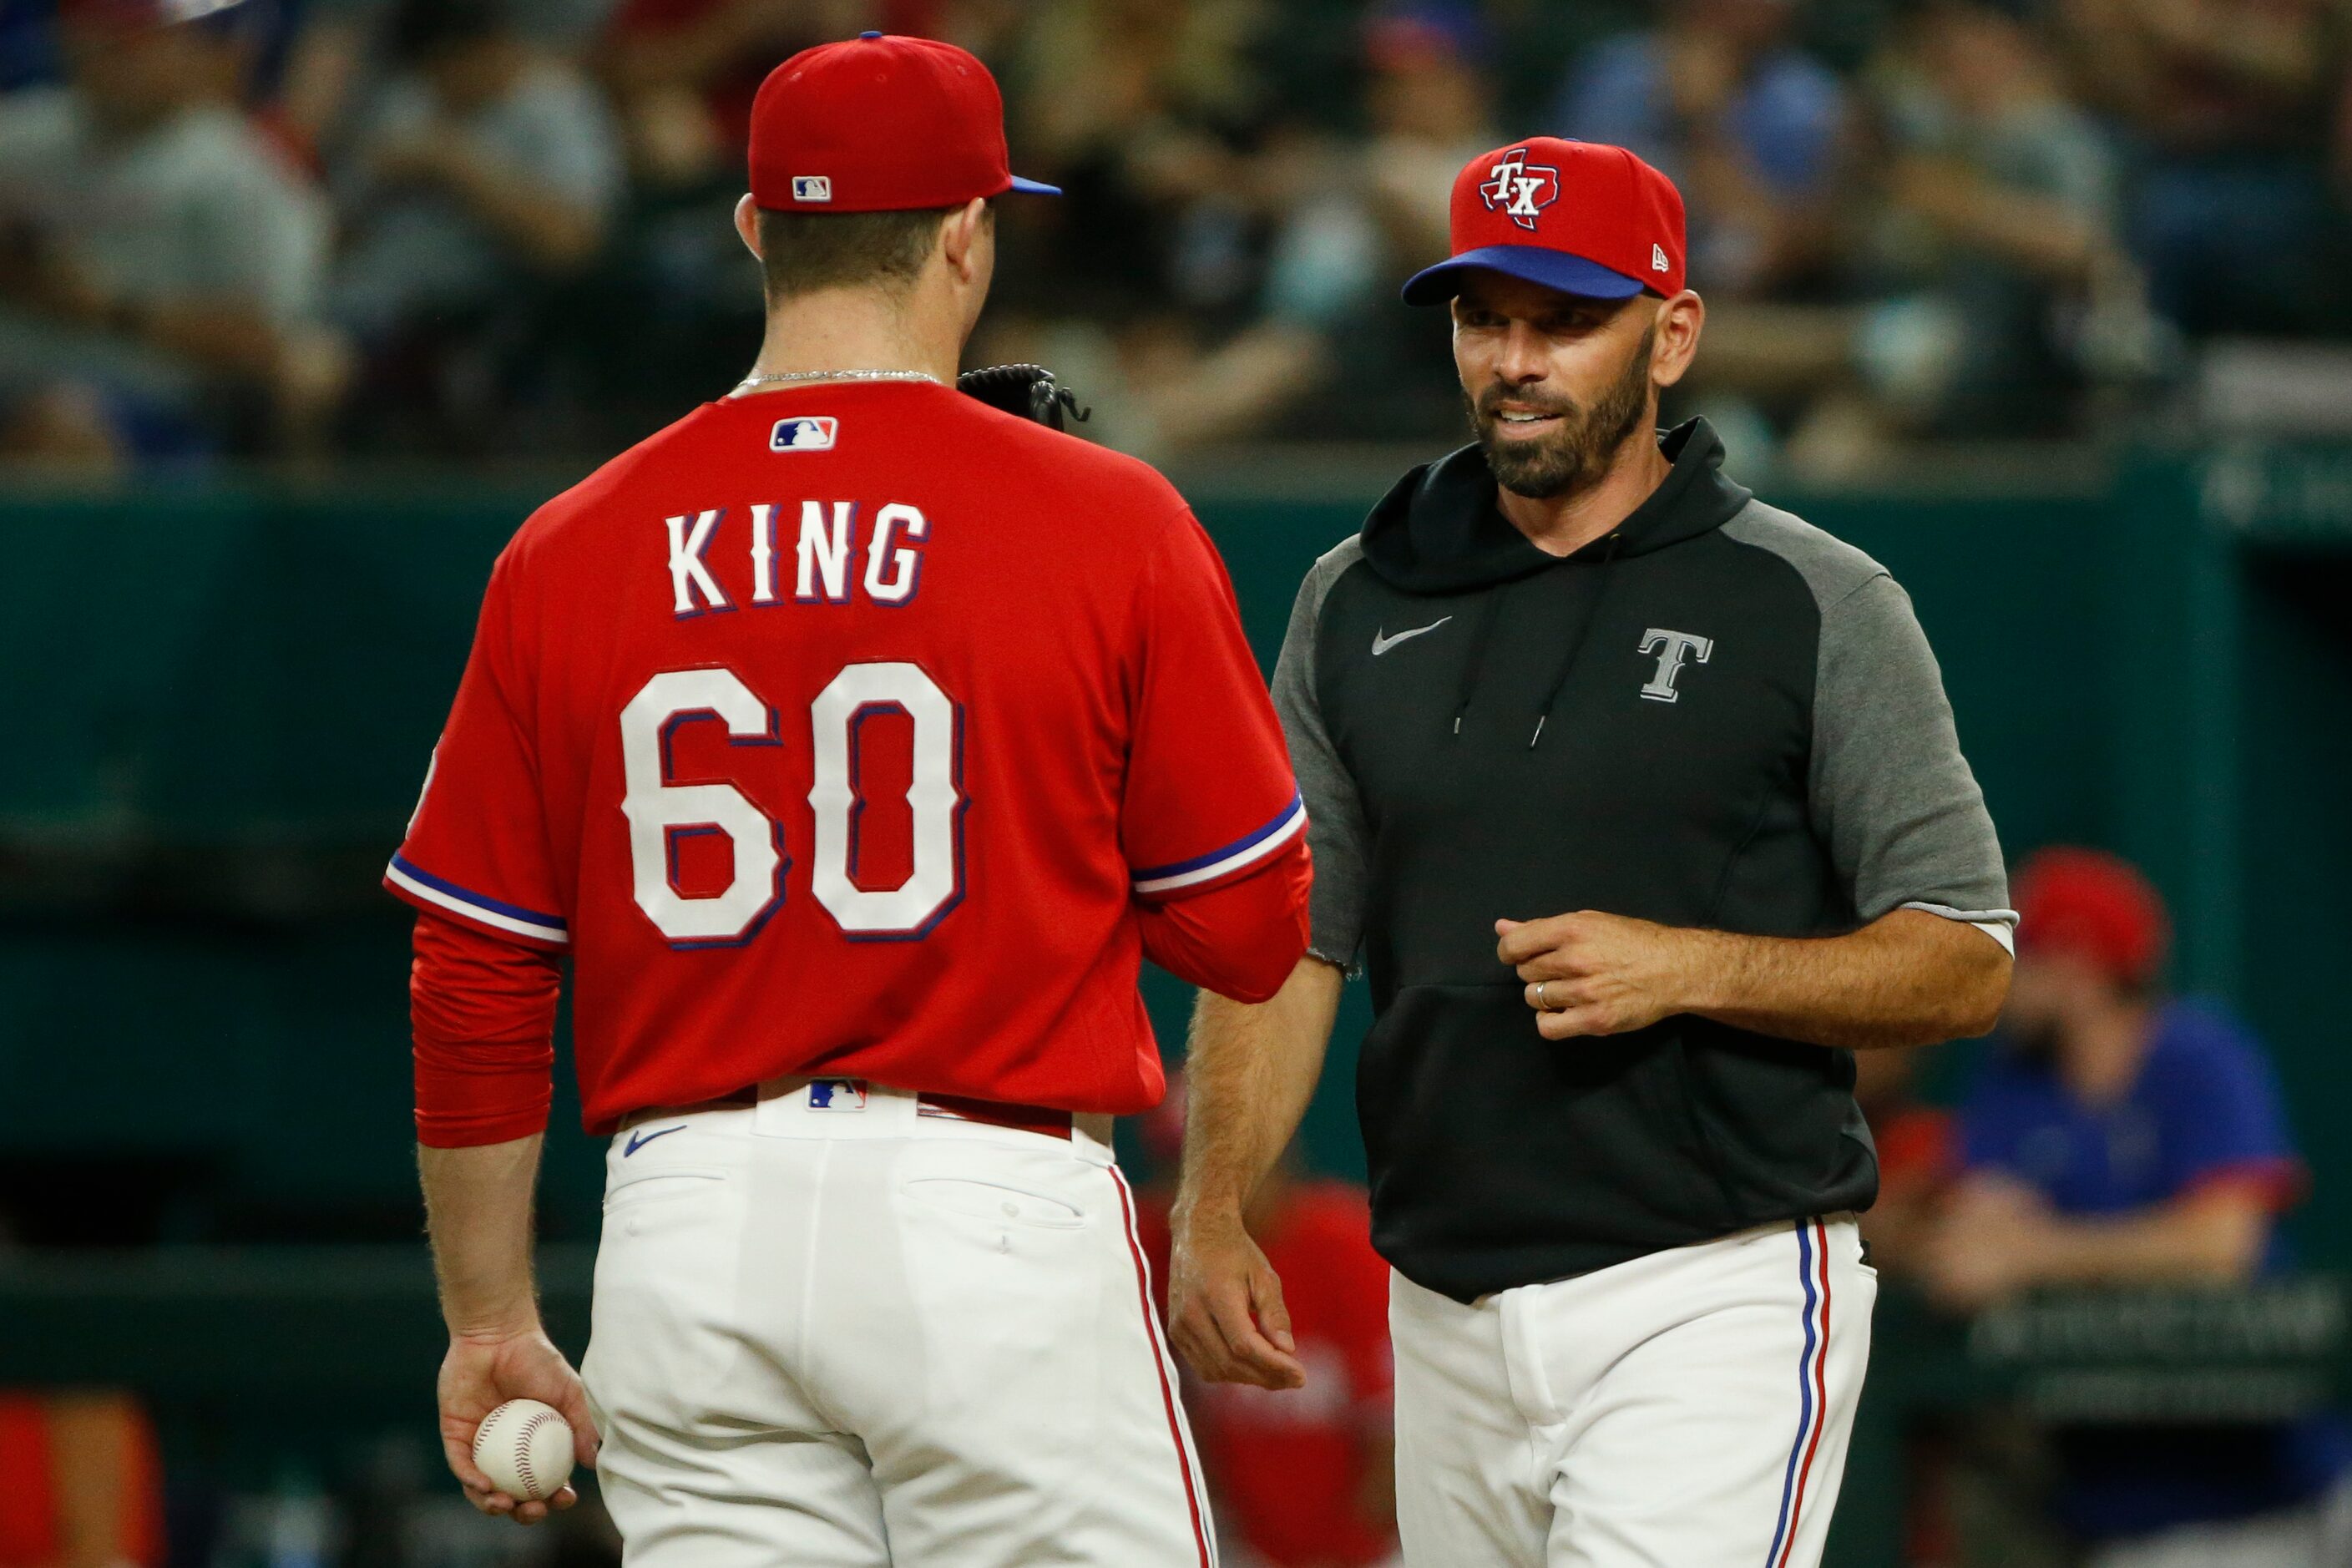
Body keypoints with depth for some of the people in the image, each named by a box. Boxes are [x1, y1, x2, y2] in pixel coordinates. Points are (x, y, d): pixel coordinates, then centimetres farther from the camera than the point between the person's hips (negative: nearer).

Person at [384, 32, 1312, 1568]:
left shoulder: (569, 552, 4)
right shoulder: (1108, 522, -4)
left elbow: (475, 983, 6)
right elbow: (1247, 929, -1)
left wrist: (491, 1321, 15)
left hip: (687, 1231, 3)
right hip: (997, 1205, -3)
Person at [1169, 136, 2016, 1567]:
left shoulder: (1815, 607, -1)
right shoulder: (1361, 605, 12)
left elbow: (1964, 965, -2)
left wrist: (1685, 968, -16)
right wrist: (1215, 1209, -2)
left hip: (1716, 1299, -5)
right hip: (1450, 1323, 5)